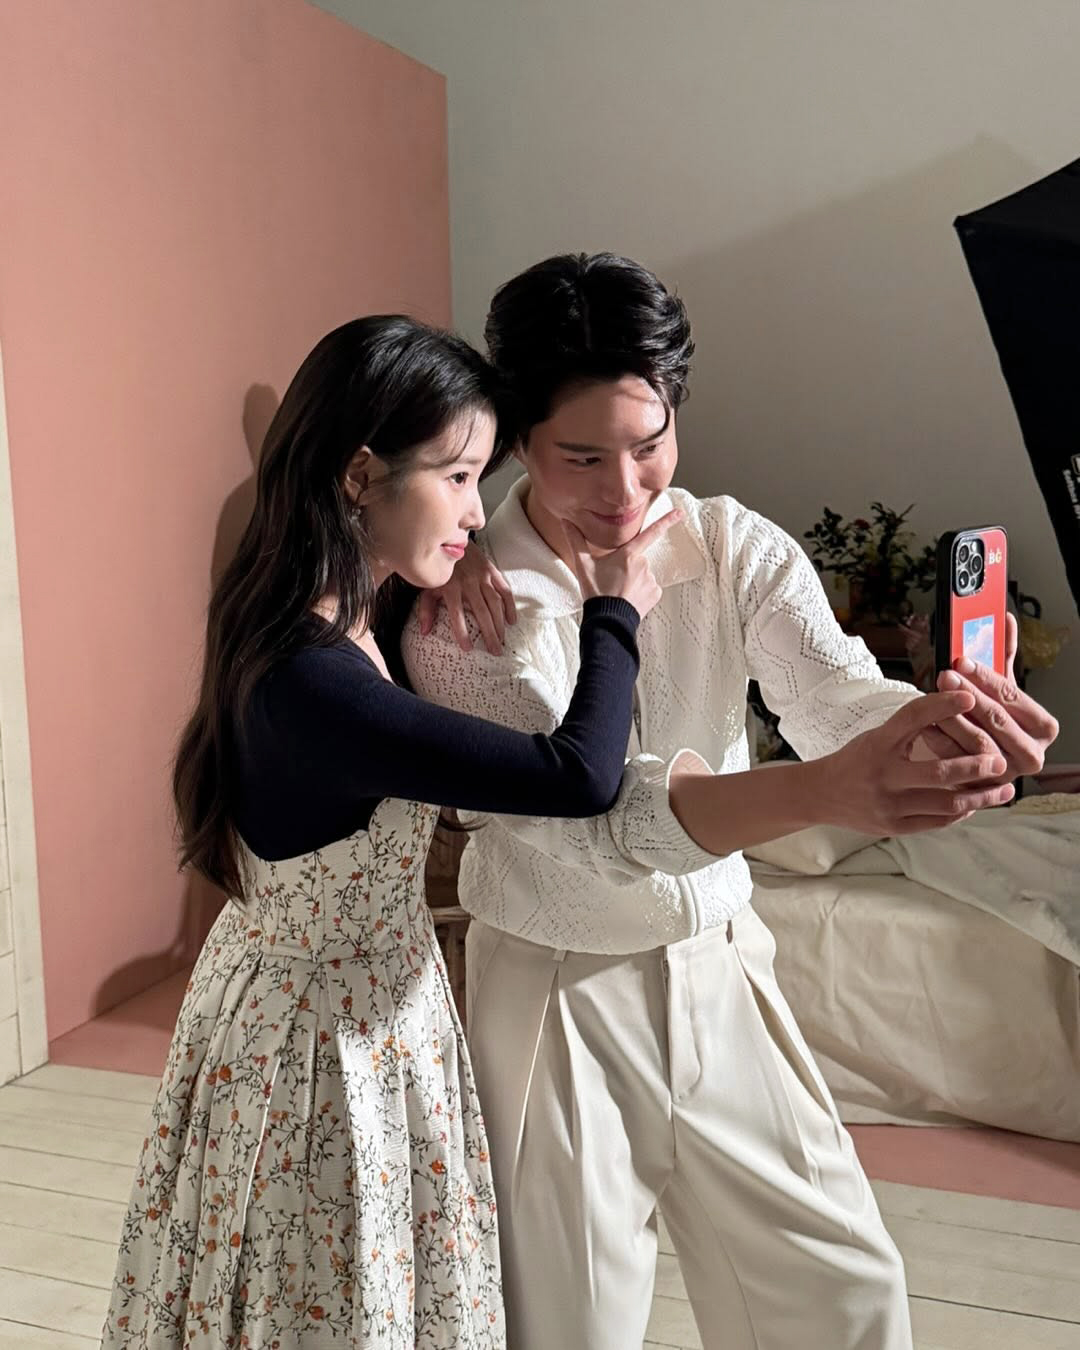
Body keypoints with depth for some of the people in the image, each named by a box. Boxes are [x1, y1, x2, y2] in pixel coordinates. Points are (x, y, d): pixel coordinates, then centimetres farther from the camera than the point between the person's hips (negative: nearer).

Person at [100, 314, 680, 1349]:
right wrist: (615, 615, -18)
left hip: (363, 1007, 8)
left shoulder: (328, 616, -5)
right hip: (323, 1044, -8)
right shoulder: (310, 682, -34)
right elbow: (579, 777, -34)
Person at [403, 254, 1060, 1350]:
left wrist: (948, 728, -48)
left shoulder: (736, 548, -7)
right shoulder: (466, 603, -19)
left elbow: (840, 693, -23)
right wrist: (822, 792, -49)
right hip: (554, 984, -3)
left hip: (718, 966, 4)